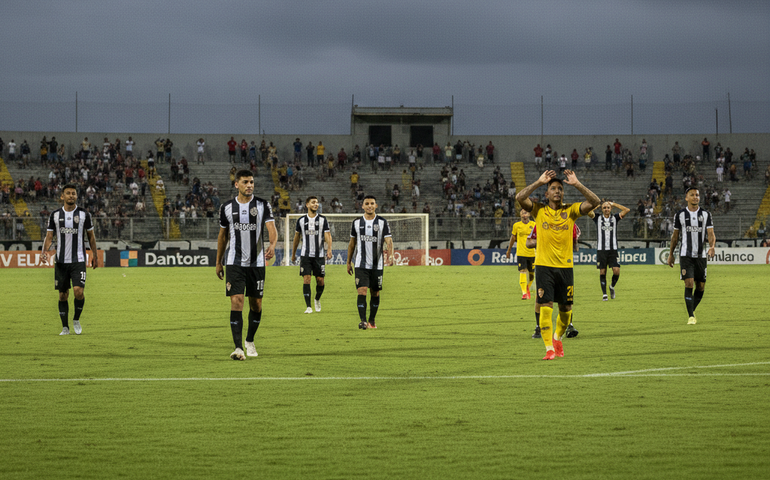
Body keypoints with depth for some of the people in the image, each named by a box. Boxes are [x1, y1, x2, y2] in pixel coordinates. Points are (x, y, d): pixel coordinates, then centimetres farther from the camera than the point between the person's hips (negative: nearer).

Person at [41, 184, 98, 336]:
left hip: (78, 260, -2)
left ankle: (76, 320, 8)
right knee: (63, 295, 4)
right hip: (61, 261, 2)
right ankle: (65, 327, 15)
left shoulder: (84, 214, 1)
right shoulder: (55, 215, 4)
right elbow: (49, 236, 5)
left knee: (78, 291, -16)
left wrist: (94, 255, 11)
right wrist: (44, 252, -13)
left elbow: (91, 236, 11)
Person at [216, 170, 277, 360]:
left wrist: (272, 244, -35)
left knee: (256, 303, 8)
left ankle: (250, 341, 31)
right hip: (234, 263, -1)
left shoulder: (262, 205, -1)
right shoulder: (227, 207, 4)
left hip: (257, 262, 1)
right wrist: (218, 262, 15)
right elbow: (222, 236, 14)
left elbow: (272, 228, -13)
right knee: (236, 301, -13)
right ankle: (238, 347, -17)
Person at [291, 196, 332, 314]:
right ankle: (308, 307, -9)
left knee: (320, 280, 2)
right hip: (305, 255, 0)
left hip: (319, 255, 0)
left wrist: (329, 249, -19)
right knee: (306, 279, -10)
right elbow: (296, 238, 15)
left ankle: (317, 299, 32)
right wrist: (293, 254, 19)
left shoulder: (322, 219, 3)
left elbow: (328, 236, -3)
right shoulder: (301, 220, 6)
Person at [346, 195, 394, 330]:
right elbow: (352, 243, 14)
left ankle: (372, 321, 22)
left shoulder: (382, 222, 0)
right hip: (361, 265, 0)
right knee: (362, 291, -14)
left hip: (377, 265, 0)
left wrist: (390, 255, -27)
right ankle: (363, 320, -18)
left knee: (375, 293, 8)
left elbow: (388, 240, -8)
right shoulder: (356, 223, 5)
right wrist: (349, 262, 14)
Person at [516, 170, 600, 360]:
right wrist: (539, 182, -10)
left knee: (566, 308, 11)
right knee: (545, 306, -10)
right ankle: (549, 349, -6)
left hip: (565, 266, 2)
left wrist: (576, 184, -11)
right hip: (544, 265, -2)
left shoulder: (571, 210, 5)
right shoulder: (539, 210, 3)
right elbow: (520, 198, -12)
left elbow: (594, 202, -6)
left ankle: (557, 338, 37)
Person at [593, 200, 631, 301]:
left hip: (613, 250, 0)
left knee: (616, 270, -12)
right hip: (601, 250, 0)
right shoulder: (598, 218, 8)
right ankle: (604, 294, 7)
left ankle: (612, 286, 15)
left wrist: (613, 204, 6)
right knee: (602, 272, -1)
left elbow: (627, 210, 3)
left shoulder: (615, 218, 9)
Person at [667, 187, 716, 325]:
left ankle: (692, 310, 29)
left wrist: (712, 246, -22)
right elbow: (675, 235, 12)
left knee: (701, 287, 5)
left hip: (701, 256, 2)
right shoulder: (680, 215, 4)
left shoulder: (706, 215, 5)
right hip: (685, 255, -2)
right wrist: (671, 254, 13)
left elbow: (711, 234, -2)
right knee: (689, 284, -15)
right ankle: (691, 316, -13)